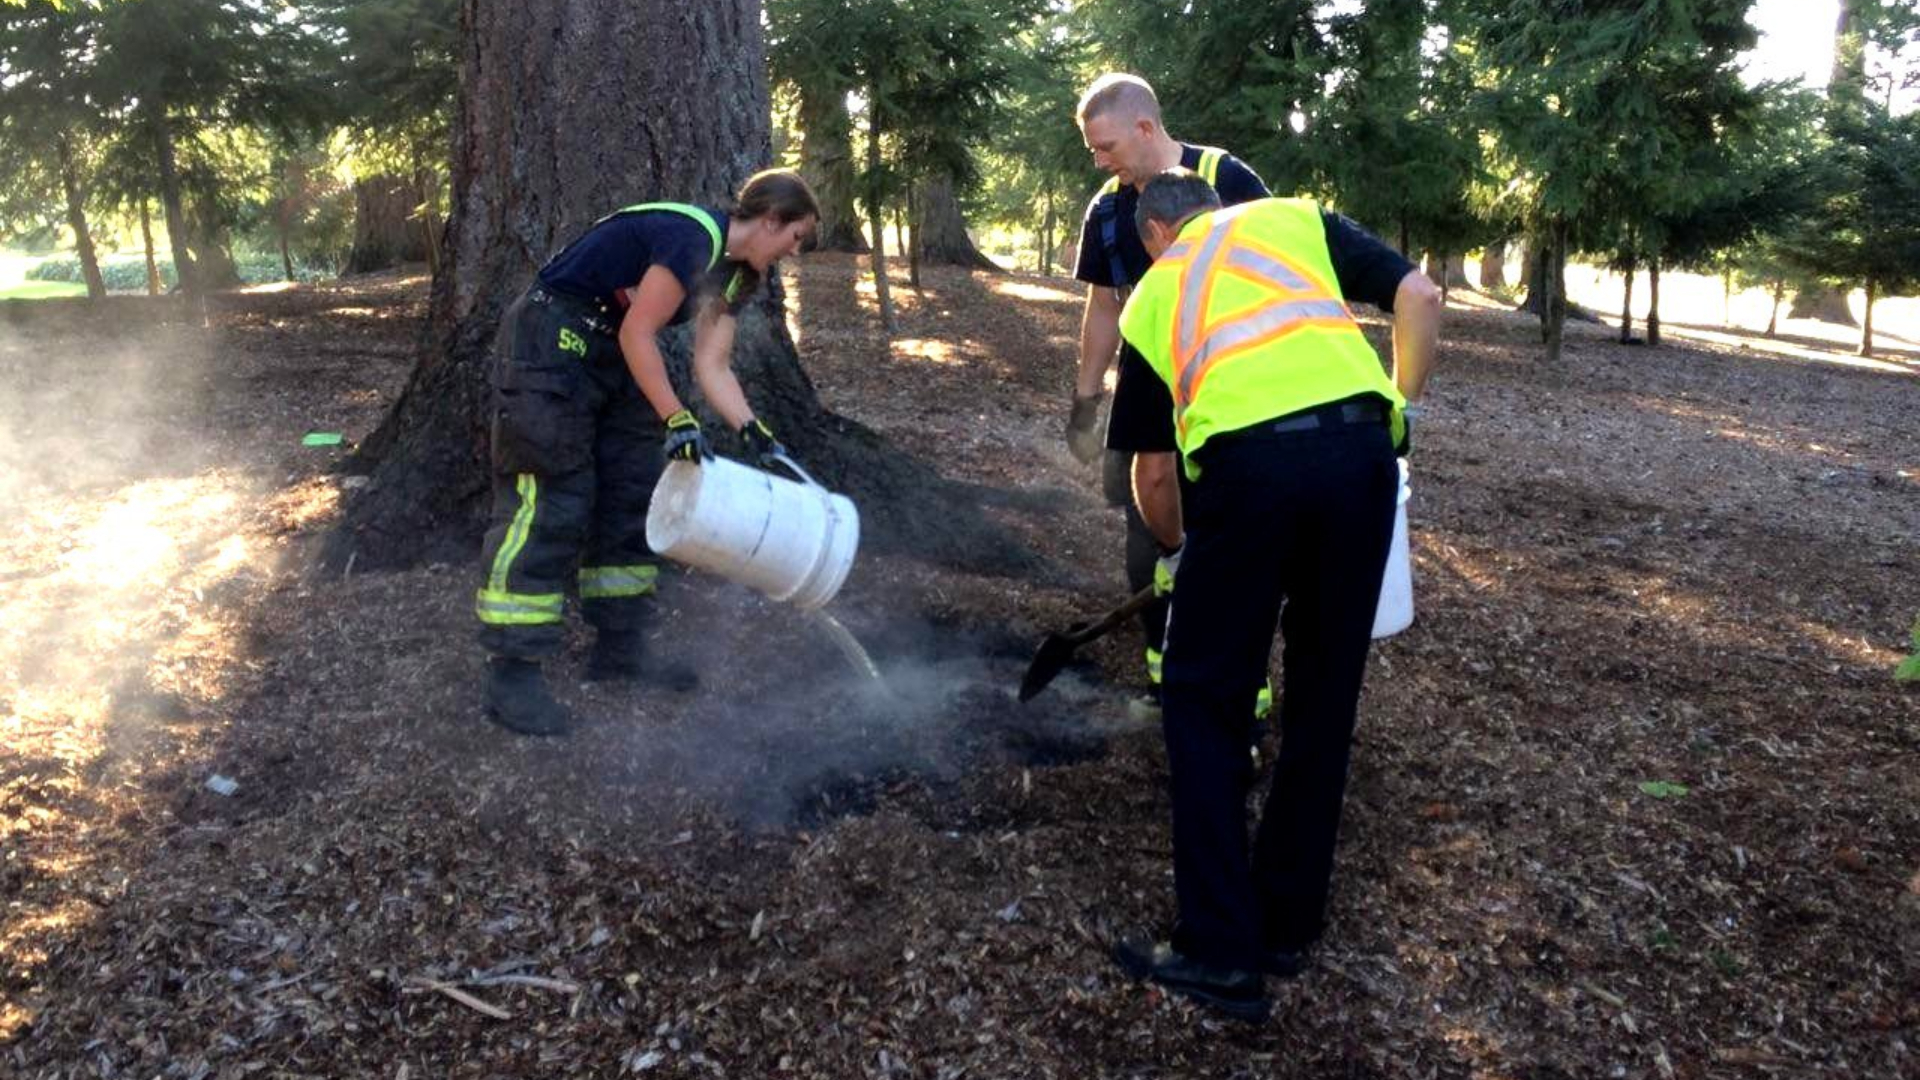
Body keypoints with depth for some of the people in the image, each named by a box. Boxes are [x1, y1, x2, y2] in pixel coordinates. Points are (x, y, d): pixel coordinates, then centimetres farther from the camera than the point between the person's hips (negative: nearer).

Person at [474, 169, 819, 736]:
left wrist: (753, 432, -8)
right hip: (551, 343, -10)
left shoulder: (735, 273, 8)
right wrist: (677, 421, -21)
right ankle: (511, 673, -9)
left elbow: (712, 367, 4)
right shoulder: (693, 236, -21)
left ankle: (618, 649, 17)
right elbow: (637, 334, -22)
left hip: (611, 355, 10)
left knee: (632, 498, 9)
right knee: (548, 503, -12)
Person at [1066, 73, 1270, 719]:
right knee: (1149, 524, 7)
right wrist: (1085, 400, 11)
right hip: (1149, 385, 5)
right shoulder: (1106, 210, 4)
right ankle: (1168, 672, 21)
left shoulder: (1226, 181, -12)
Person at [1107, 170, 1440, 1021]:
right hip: (1359, 446, 2)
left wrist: (1184, 547, 46)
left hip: (1246, 463, -2)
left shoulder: (1150, 298, 26)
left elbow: (1152, 479, 28)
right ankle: (1287, 925, 27)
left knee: (1205, 700, 12)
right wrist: (1401, 410, 25)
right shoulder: (1297, 217, 27)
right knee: (1325, 695, 16)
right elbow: (1419, 296, 13)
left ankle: (1221, 950, 11)